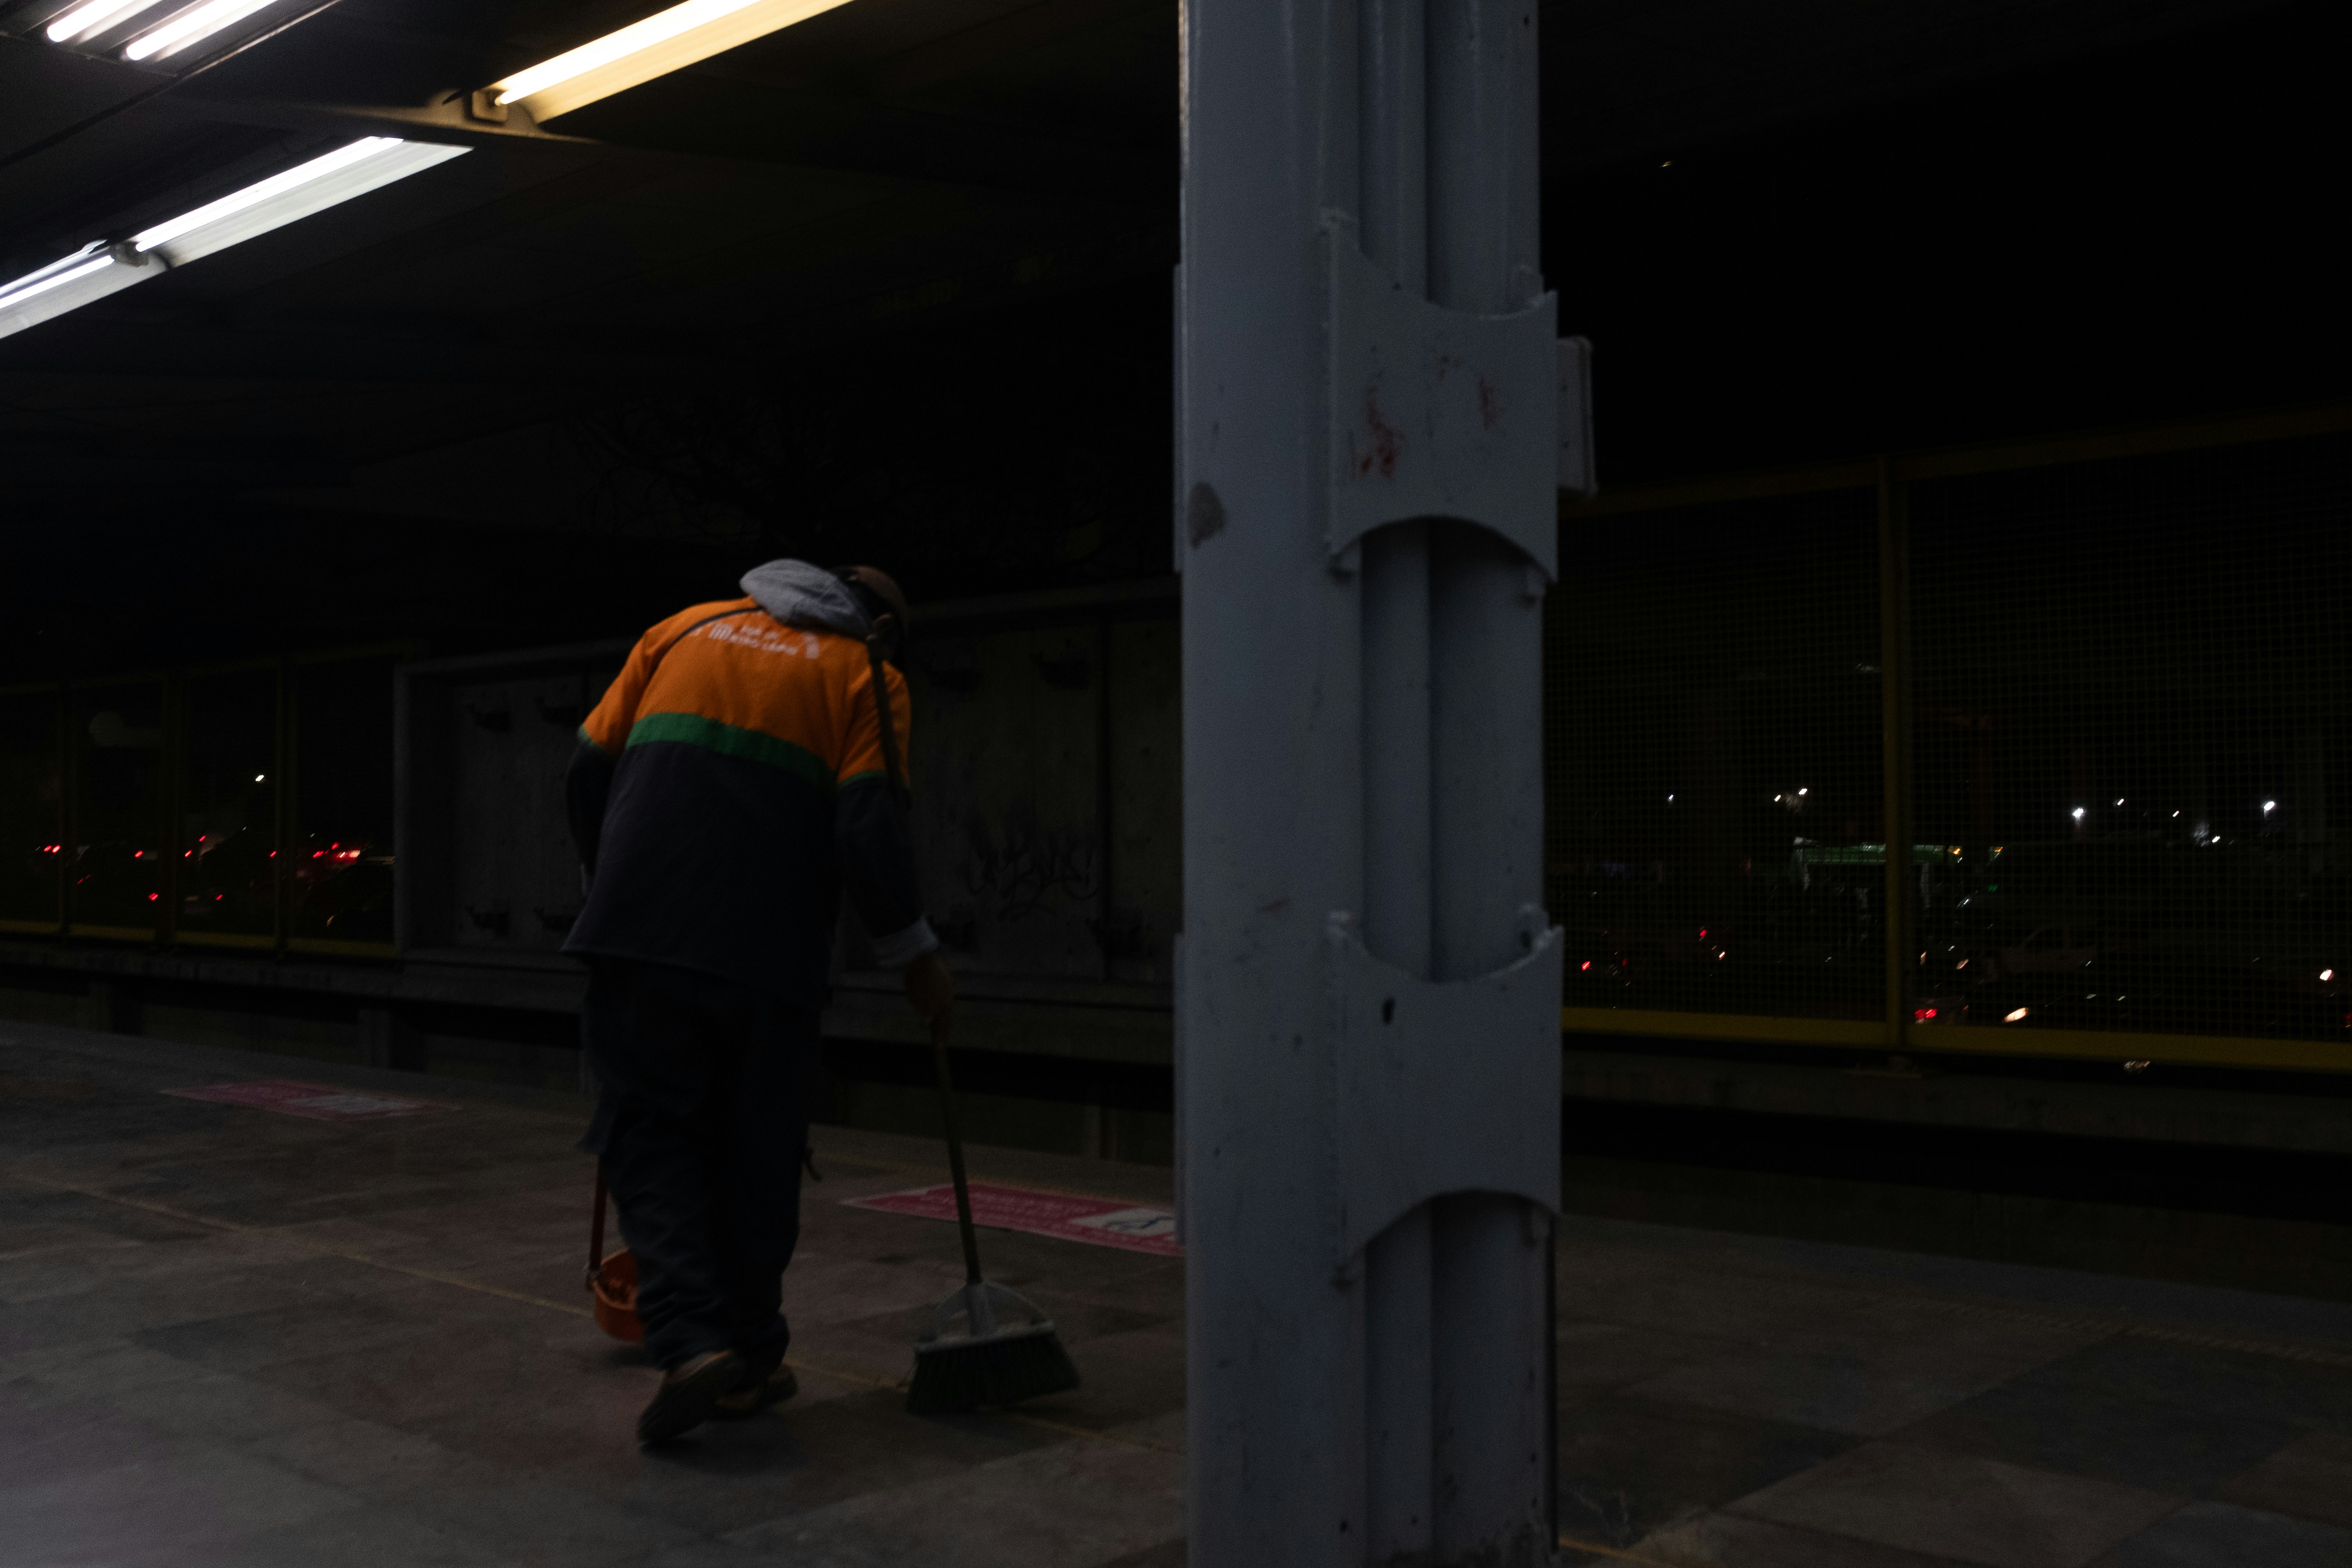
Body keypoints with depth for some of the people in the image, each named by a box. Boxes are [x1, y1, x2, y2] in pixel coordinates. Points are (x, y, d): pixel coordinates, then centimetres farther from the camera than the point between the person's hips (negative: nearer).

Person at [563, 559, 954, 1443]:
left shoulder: (683, 630, 19)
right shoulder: (865, 673, 8)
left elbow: (589, 772, 15)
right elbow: (869, 830, -6)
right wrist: (914, 955, 4)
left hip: (640, 936, 2)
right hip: (767, 956, -1)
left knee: (649, 1132, 7)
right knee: (755, 1156, 11)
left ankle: (690, 1339, -10)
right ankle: (749, 1361, 20)